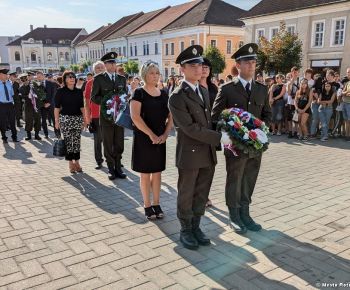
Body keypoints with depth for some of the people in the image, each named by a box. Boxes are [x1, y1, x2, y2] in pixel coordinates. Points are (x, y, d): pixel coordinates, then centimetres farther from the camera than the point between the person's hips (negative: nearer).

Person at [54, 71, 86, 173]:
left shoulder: (79, 91, 9)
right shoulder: (60, 91, -1)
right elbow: (57, 107, -1)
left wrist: (84, 119, 10)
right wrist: (56, 121, -6)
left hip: (78, 118, 3)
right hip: (65, 118, -3)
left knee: (77, 141, 3)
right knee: (68, 141, -1)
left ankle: (77, 162, 13)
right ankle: (71, 163, 9)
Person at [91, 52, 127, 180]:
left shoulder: (122, 78, 12)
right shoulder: (99, 79, 0)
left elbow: (126, 94, 18)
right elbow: (94, 97, -2)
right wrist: (106, 101, -16)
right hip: (106, 115, -3)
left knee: (119, 143, 7)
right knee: (108, 144, 3)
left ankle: (118, 167, 18)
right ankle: (111, 169, 12)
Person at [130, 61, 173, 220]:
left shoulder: (163, 94, 8)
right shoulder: (139, 93, -7)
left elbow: (171, 116, 7)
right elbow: (135, 117, -18)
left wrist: (165, 134, -8)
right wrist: (151, 135, -20)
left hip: (160, 139, 4)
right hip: (143, 138, -4)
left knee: (157, 172, 10)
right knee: (145, 173, 5)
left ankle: (156, 204, 22)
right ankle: (147, 205, 17)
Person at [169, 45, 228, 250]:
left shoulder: (204, 91, 12)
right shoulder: (177, 97, -14)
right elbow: (190, 128, -21)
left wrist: (215, 144, 6)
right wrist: (219, 137, -20)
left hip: (208, 154, 7)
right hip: (190, 155, -6)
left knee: (202, 195, 15)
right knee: (186, 196, 10)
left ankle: (196, 227, 32)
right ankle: (186, 231, 27)